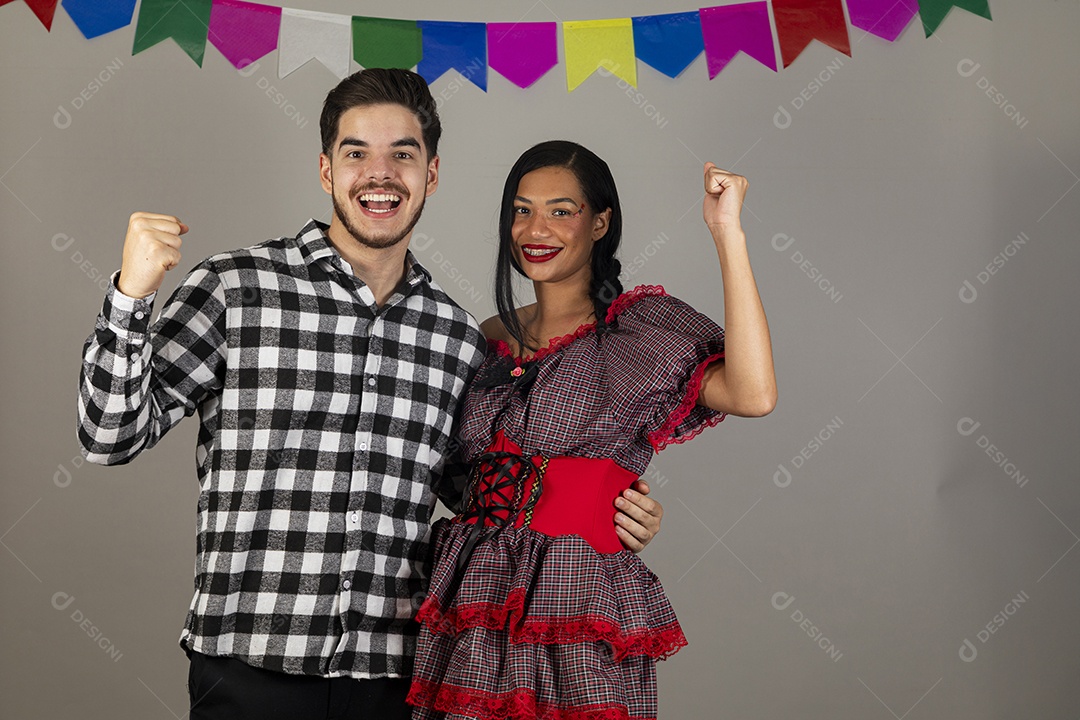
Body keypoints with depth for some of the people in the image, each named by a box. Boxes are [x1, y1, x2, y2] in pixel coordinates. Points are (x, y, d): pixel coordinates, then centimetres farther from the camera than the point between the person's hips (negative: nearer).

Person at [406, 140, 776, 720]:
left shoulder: (643, 327, -3)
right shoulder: (493, 338, 13)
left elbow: (752, 395, -23)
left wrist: (726, 233, -22)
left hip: (578, 607, -5)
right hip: (470, 610, 5)